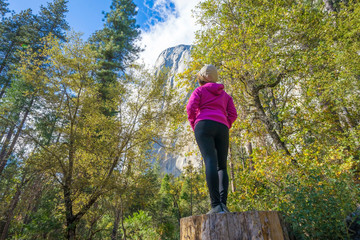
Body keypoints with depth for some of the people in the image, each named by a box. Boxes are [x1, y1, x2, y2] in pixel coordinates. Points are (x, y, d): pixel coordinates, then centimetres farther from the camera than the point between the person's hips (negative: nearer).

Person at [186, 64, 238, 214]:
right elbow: (233, 114, 15)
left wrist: (194, 126, 8)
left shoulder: (199, 90, 16)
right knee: (222, 166, 4)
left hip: (204, 125, -4)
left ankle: (216, 205, -30)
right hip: (222, 129, 4)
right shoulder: (225, 94, 29)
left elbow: (191, 107, -1)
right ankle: (223, 203, -14)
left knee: (210, 162, -18)